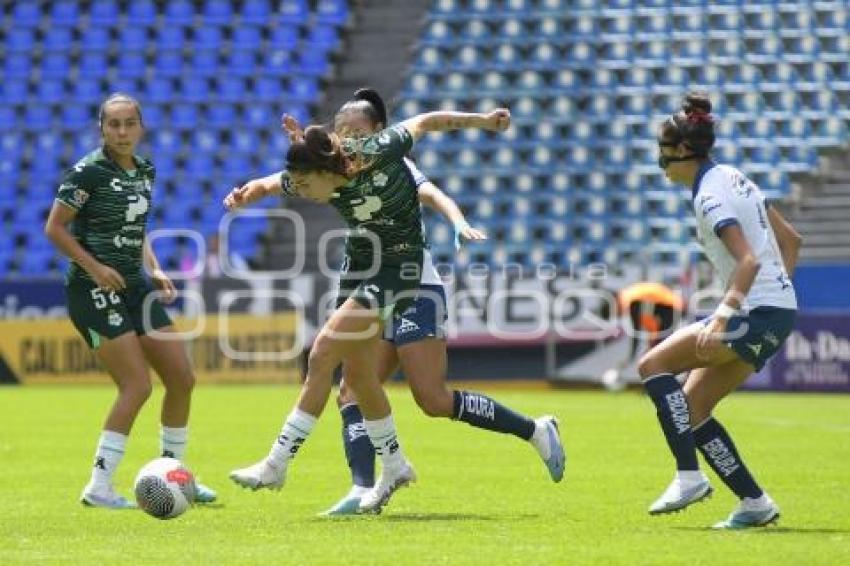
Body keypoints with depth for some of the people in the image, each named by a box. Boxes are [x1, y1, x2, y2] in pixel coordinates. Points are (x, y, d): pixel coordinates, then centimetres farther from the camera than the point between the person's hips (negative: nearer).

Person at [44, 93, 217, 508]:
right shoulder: (88, 172, -13)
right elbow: (54, 228, -11)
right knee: (138, 385, -15)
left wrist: (154, 270, 8)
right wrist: (95, 267, -20)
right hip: (94, 290, -8)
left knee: (182, 378, 7)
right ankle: (99, 487, -8)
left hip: (135, 286, 8)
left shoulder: (145, 171, 10)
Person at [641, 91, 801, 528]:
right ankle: (755, 503, 9)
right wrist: (780, 287, 24)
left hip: (756, 312, -10)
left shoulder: (710, 197, -15)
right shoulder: (732, 178, 14)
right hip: (778, 311, 10)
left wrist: (721, 318, -33)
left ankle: (689, 477, -16)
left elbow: (749, 261, -26)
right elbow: (790, 239, 20)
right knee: (691, 410, 9)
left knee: (653, 366, -9)